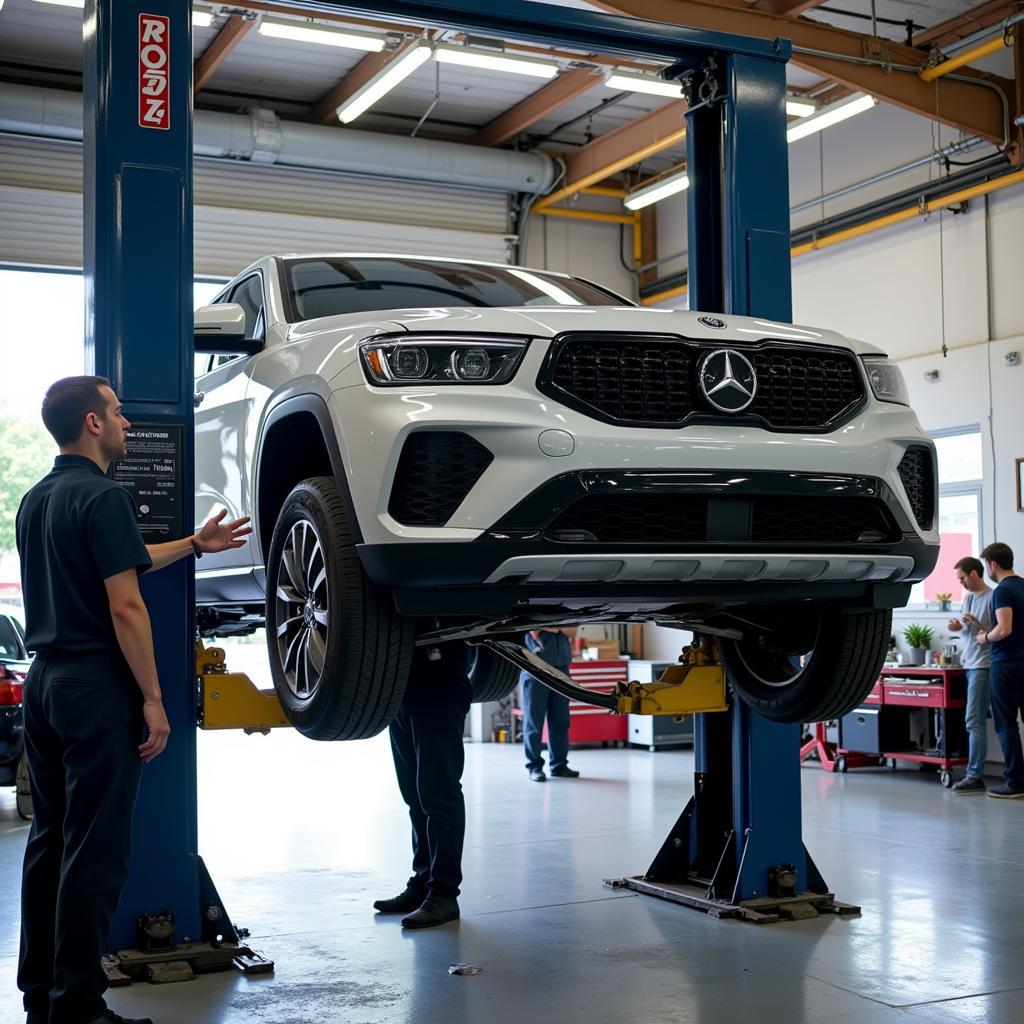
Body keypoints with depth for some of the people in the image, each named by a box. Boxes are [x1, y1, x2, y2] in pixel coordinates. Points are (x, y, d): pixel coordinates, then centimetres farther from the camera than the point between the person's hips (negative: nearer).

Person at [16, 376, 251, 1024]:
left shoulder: (36, 501, 14)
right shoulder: (103, 497, -14)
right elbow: (125, 607, -19)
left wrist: (196, 545, 31)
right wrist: (153, 699, -14)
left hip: (44, 679, 9)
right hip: (96, 683, -9)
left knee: (50, 841, 14)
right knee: (95, 851, -4)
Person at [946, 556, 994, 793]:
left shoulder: (992, 598, -12)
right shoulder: (968, 598, 14)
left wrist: (977, 625, -23)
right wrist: (958, 627, 4)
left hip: (983, 665, -9)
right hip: (970, 664, 9)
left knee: (974, 720, -11)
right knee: (977, 720, 11)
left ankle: (975, 776, -11)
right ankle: (974, 773, 14)